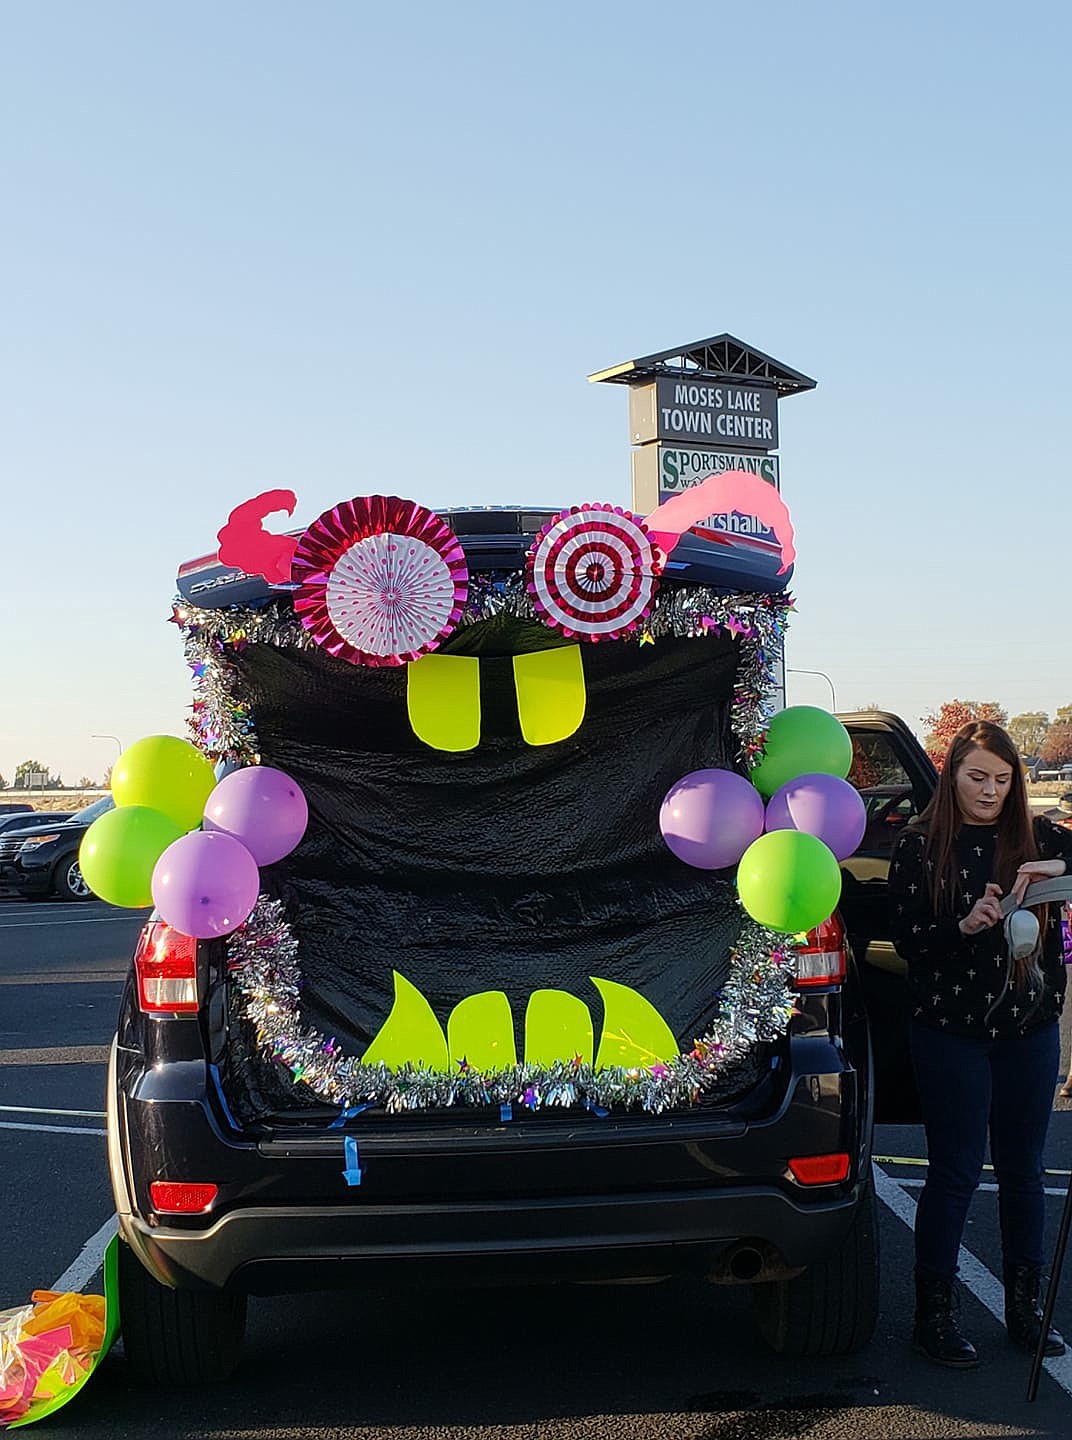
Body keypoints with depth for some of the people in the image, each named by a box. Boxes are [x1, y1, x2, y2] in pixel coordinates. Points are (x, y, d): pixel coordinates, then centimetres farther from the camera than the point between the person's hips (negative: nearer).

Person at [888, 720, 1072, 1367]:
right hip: (952, 1030, -3)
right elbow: (908, 938, -7)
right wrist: (965, 926, -24)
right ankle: (934, 1314, 14)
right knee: (956, 1173, 1)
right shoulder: (921, 844, -3)